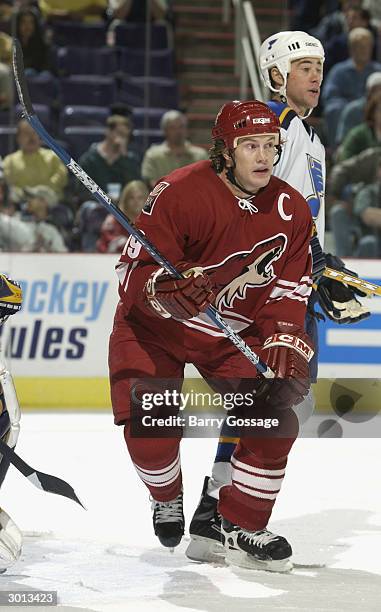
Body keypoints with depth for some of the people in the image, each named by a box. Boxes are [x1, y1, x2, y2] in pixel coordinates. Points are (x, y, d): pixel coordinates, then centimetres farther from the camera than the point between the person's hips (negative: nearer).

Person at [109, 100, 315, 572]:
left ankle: (242, 528, 2)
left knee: (276, 412, -13)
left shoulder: (290, 210, -8)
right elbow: (134, 269, -25)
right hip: (154, 325, -4)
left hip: (233, 331, 4)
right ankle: (166, 499, 19)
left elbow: (288, 289, -4)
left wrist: (285, 343, -19)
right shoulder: (179, 193, -24)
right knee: (149, 427, -17)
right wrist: (169, 287, -45)